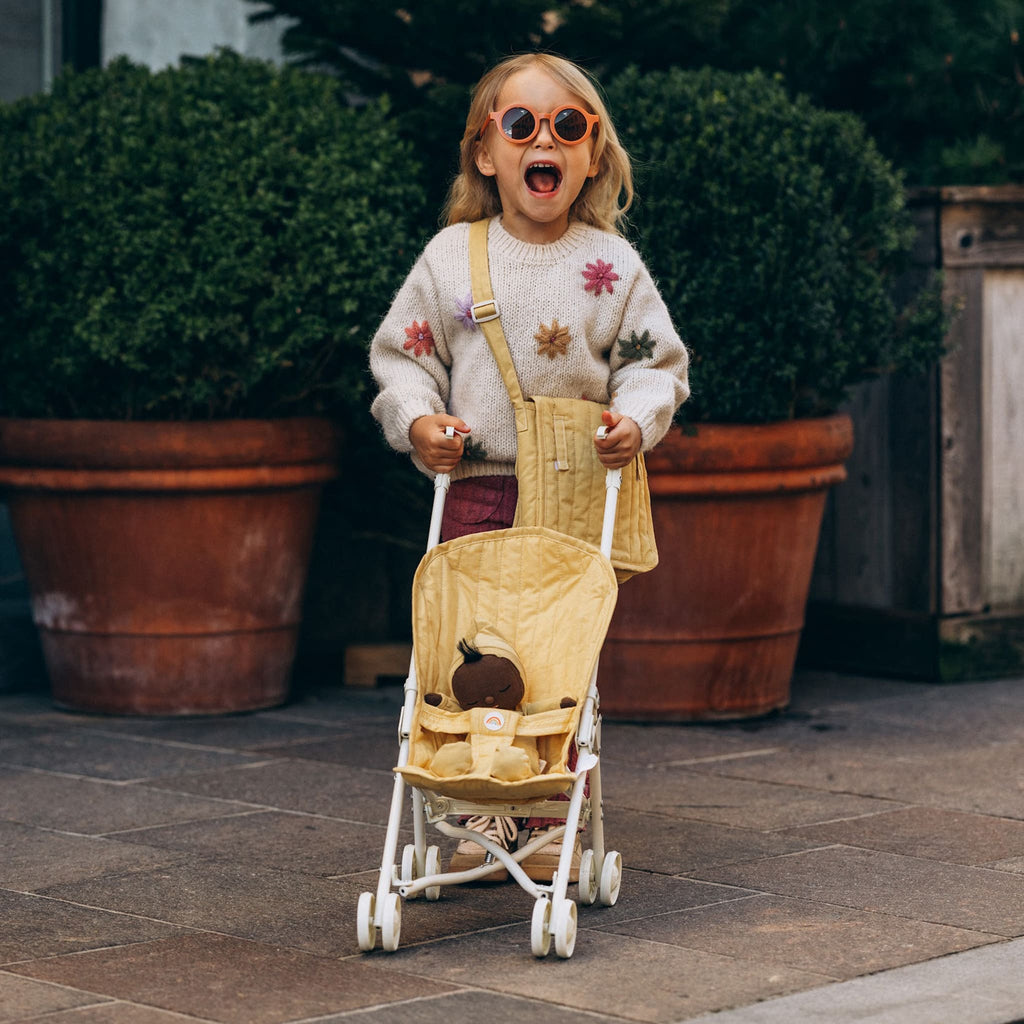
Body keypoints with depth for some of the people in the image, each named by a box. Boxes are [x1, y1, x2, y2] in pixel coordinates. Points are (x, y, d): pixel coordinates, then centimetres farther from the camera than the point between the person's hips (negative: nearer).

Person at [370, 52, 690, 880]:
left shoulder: (612, 263, 3)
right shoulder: (451, 256, 5)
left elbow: (654, 360, 8)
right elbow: (402, 353, 10)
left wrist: (637, 417, -11)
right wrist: (417, 418, -6)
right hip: (477, 486, 1)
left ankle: (554, 818, 9)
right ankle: (485, 813, 13)